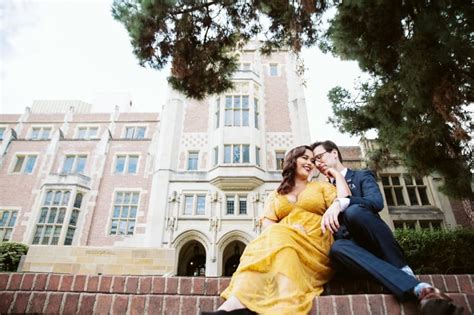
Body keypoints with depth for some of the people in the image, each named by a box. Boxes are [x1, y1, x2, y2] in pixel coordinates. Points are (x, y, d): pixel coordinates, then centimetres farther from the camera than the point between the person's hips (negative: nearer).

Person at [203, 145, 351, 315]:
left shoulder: (322, 186, 21)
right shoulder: (275, 195, 22)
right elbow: (267, 225, 6)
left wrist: (337, 174, 11)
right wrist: (289, 228, -15)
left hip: (315, 247, -1)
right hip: (282, 238, 2)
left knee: (276, 238, -34)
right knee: (271, 238, -35)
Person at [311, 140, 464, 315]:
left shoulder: (362, 176, 10)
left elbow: (377, 201, -13)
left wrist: (341, 203, -28)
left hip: (374, 242, -2)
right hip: (351, 244, 2)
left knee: (353, 211, -35)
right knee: (337, 248, -36)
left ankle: (404, 270, -23)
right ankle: (419, 288, -39)